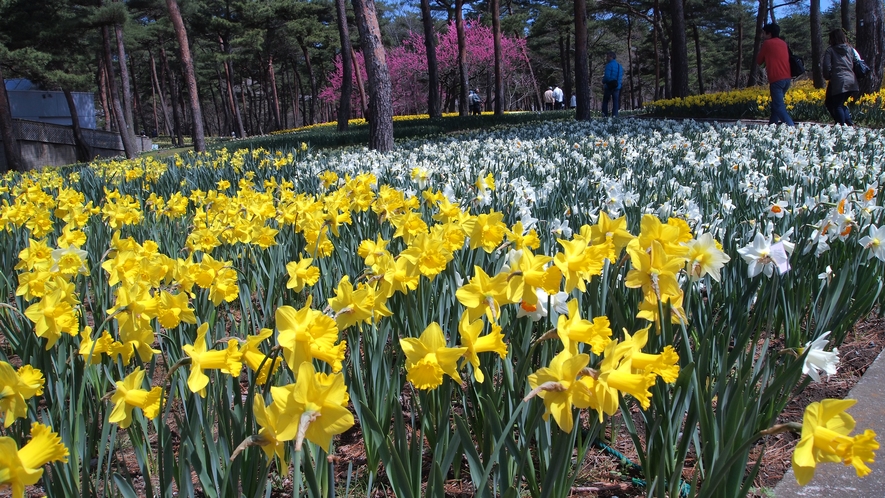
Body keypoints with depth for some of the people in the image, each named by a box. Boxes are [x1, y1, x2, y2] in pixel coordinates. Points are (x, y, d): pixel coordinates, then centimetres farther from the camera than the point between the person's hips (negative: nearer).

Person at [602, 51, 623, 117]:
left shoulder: (609, 65, -12)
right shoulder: (620, 66, 13)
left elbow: (607, 76, -18)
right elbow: (621, 77, 16)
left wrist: (603, 81, -1)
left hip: (609, 86, -6)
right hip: (617, 86, 6)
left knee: (605, 101, 4)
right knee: (615, 102, 7)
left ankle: (605, 116, -3)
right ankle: (615, 116, 1)